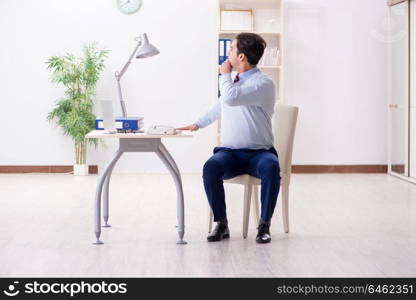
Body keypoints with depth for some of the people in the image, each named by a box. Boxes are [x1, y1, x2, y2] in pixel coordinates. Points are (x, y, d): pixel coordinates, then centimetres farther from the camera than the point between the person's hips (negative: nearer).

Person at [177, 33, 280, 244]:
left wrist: (225, 74, -9)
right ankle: (221, 224, -18)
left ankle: (264, 225, -22)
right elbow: (220, 106, 34)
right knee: (210, 167, -29)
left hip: (259, 153, -4)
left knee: (271, 167, -38)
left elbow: (231, 98, -27)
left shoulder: (264, 83, -10)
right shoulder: (233, 81, 13)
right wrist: (198, 124, 43)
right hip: (230, 152, 4)